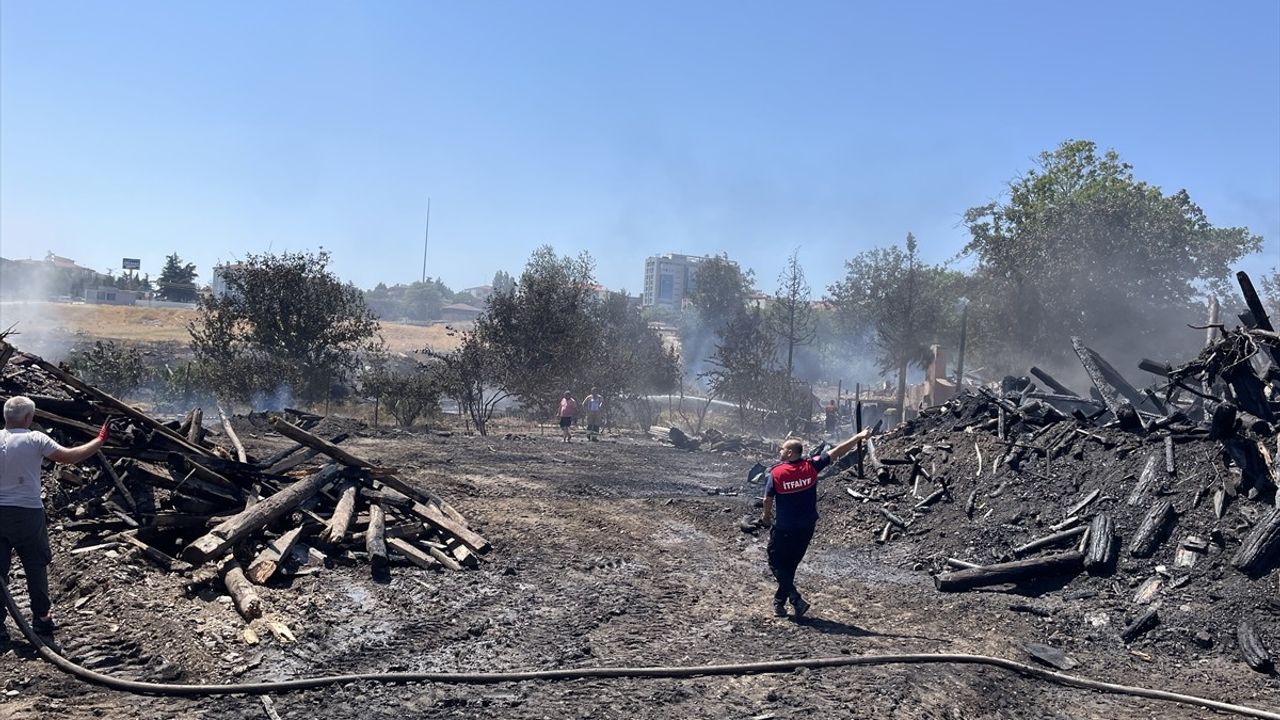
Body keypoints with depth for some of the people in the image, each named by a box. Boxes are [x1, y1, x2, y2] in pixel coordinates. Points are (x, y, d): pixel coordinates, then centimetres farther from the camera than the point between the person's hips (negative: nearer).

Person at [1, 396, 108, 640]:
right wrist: (99, 440, -2)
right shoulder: (34, 439, -10)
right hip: (27, 513, -3)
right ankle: (41, 619, 18)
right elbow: (69, 457, -12)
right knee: (36, 566, 11)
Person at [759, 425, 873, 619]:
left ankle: (796, 600, -7)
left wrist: (766, 517, 17)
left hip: (783, 530, -4)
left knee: (776, 564, 8)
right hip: (806, 529, 4)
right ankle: (779, 602, 27)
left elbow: (768, 500, -4)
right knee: (790, 565, 19)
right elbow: (836, 452, -1)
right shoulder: (811, 466, -7)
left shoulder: (775, 473, -14)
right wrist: (859, 437, 7)